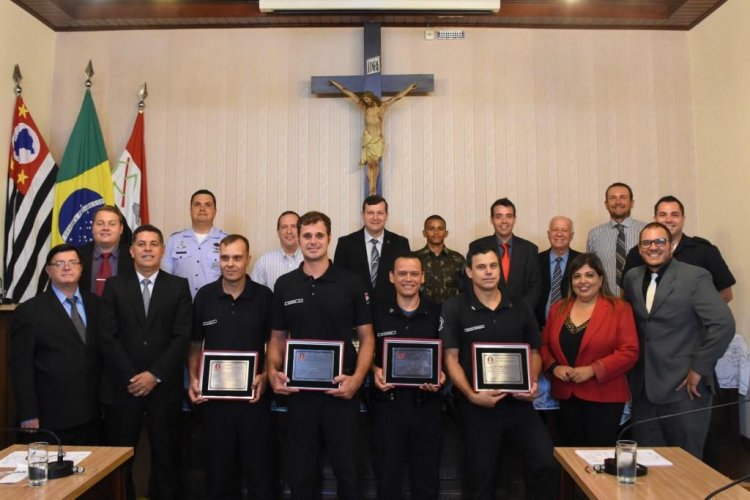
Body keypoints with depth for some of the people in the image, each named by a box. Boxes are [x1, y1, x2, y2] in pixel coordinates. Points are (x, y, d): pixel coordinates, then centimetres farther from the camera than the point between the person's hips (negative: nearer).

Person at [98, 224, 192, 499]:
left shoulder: (179, 286, 4)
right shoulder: (114, 286, 6)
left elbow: (183, 336, -3)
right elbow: (107, 337, -2)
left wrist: (155, 375, -11)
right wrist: (130, 377, -10)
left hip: (164, 386, 0)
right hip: (122, 386, 1)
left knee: (165, 457, 7)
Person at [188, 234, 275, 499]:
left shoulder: (264, 296, -4)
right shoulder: (204, 296, 1)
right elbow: (195, 344, 9)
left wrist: (265, 376, -11)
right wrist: (193, 379, -3)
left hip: (253, 395, -1)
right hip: (213, 396, 2)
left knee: (259, 468, 7)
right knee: (218, 469, 14)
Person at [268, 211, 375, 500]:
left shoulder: (351, 283, -2)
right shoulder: (284, 285, 5)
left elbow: (366, 337, -1)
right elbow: (277, 337, 11)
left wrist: (357, 378, -15)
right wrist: (273, 372, -7)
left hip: (341, 391, -2)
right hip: (299, 391, 2)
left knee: (347, 469, 9)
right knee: (300, 471, 14)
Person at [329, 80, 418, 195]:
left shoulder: (382, 106, 3)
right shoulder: (364, 107, 4)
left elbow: (397, 96, 5)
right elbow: (348, 93, 6)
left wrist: (410, 87, 6)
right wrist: (335, 83, 11)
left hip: (378, 139, 0)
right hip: (367, 138, 0)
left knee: (375, 163, -3)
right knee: (371, 164, -3)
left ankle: (374, 189, 0)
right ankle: (372, 189, -4)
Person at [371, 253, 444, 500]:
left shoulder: (437, 313, 1)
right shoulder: (377, 312, 0)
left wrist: (441, 375, -12)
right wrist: (375, 371, -11)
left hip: (426, 402, 1)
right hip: (388, 401, 0)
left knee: (427, 479, 13)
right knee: (387, 476, 11)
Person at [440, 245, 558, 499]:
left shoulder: (520, 307, 6)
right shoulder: (453, 308, -5)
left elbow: (533, 352, 12)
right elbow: (451, 359, -6)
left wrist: (532, 382, -6)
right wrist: (472, 395, -17)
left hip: (518, 402, 2)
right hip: (477, 406, -2)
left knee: (548, 464, -13)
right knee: (481, 476, 11)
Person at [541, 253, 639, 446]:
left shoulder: (619, 308, -4)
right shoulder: (558, 308, 9)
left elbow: (629, 351, -11)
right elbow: (544, 345, 13)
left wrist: (592, 370, -18)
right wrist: (554, 367, -6)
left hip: (603, 396, -4)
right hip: (566, 396, 4)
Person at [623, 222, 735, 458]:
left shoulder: (695, 277, -9)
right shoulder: (632, 278, 9)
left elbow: (723, 324, -16)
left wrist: (699, 369, -15)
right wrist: (634, 365, 8)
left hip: (684, 387, -5)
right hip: (644, 388, 5)